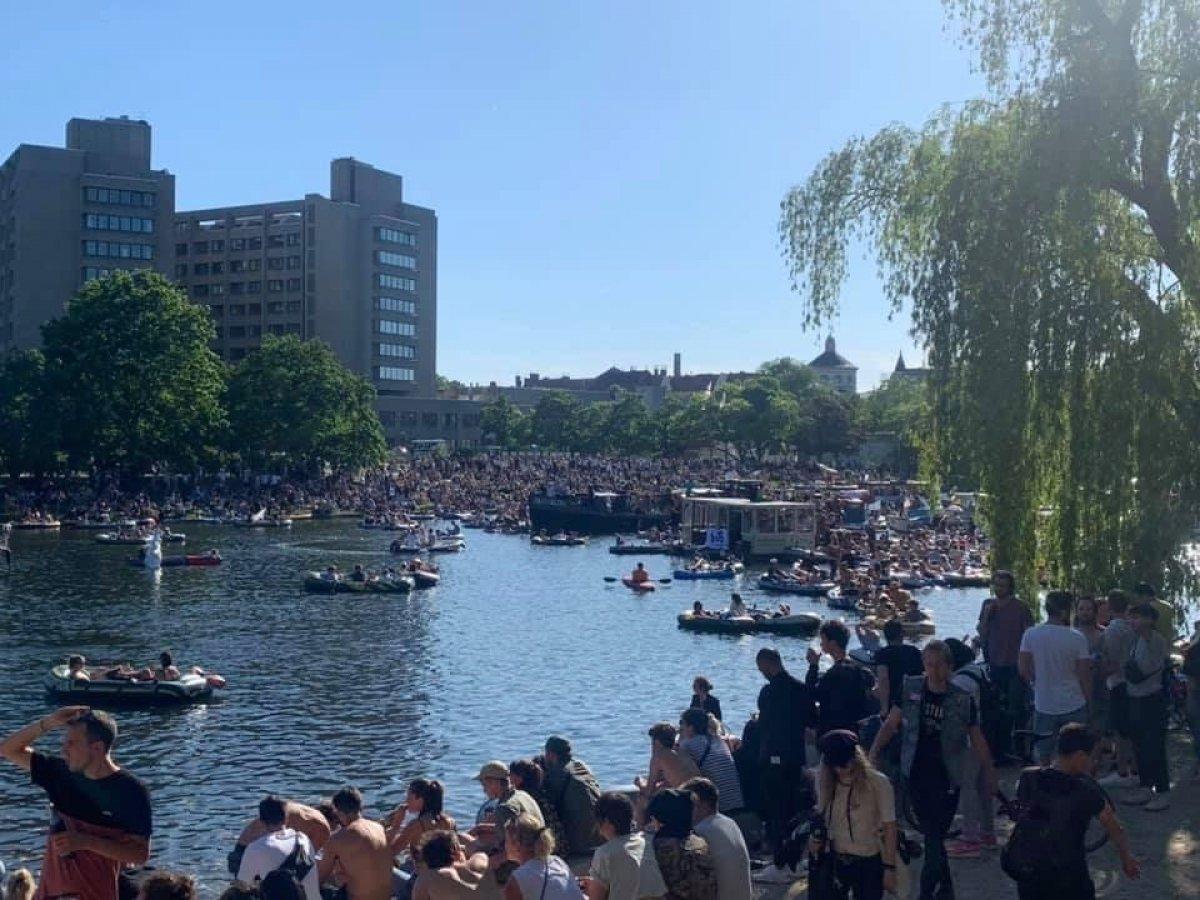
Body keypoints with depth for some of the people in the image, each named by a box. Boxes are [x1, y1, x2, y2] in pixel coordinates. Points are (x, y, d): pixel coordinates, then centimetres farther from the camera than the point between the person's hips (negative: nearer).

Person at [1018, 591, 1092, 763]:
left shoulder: (1030, 635, -7)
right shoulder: (1077, 638, -12)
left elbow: (1023, 669, -4)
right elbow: (1084, 675, -8)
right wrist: (1088, 699, 6)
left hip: (1043, 705, 2)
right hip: (1073, 706, -2)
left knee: (1043, 757, 12)